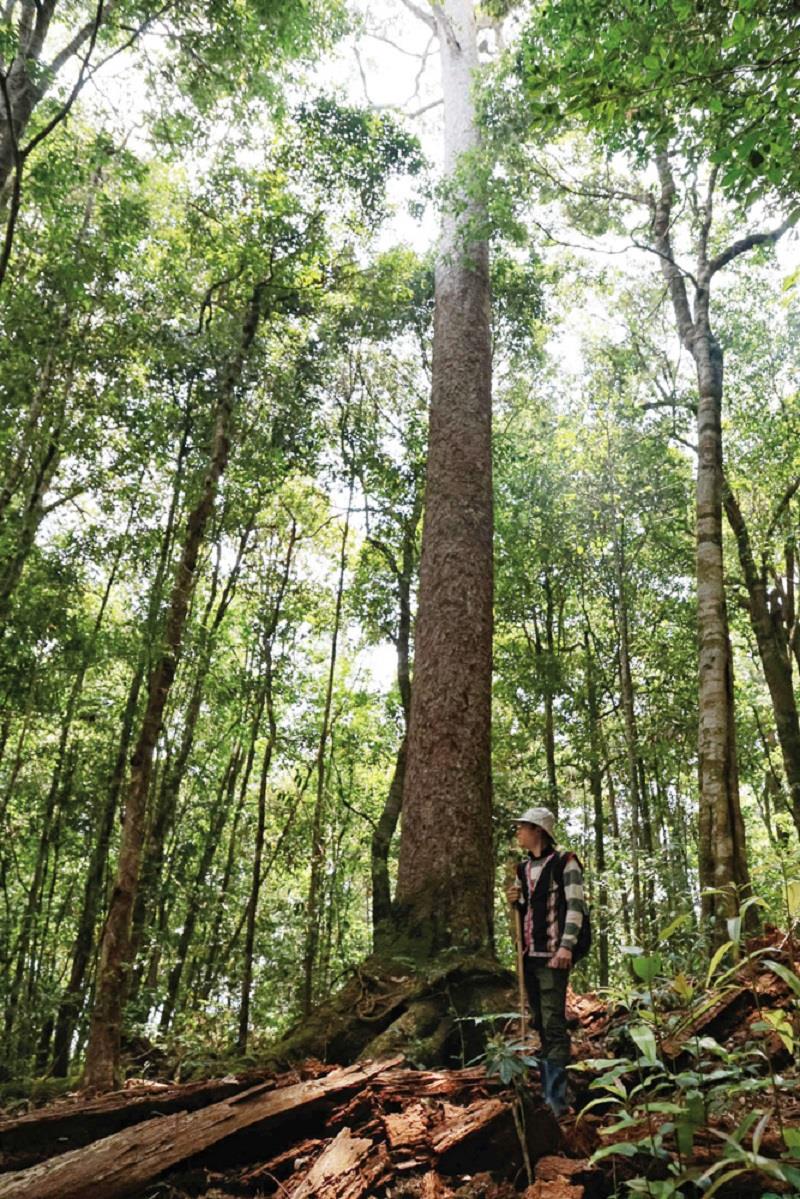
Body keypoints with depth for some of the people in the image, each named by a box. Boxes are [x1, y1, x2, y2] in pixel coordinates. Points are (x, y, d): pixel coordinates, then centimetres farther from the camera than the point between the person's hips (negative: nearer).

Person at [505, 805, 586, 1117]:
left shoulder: (564, 863, -5)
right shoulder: (523, 868, 15)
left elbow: (575, 906, -12)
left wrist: (567, 945, -22)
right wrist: (515, 901, 2)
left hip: (552, 953, -7)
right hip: (529, 954, 7)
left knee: (553, 1024, -9)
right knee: (540, 1024, 10)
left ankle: (557, 1099, -7)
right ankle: (546, 1092, 17)